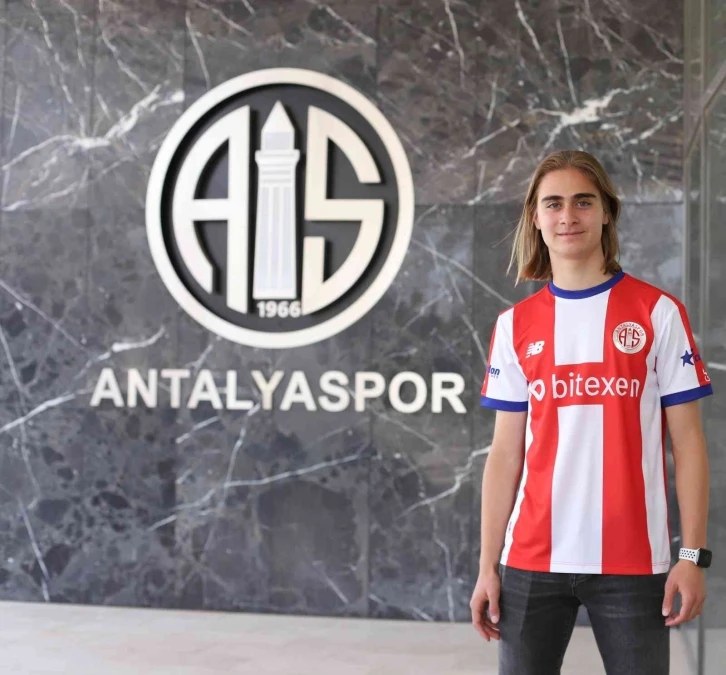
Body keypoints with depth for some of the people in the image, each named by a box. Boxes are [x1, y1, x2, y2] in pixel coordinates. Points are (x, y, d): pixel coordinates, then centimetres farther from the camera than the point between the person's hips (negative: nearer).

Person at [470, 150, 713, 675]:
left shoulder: (659, 313, 0)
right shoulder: (515, 326, 7)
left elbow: (687, 442, 0)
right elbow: (506, 453, 7)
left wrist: (693, 554, -6)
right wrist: (488, 564, 3)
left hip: (633, 562, -2)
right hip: (532, 560, 2)